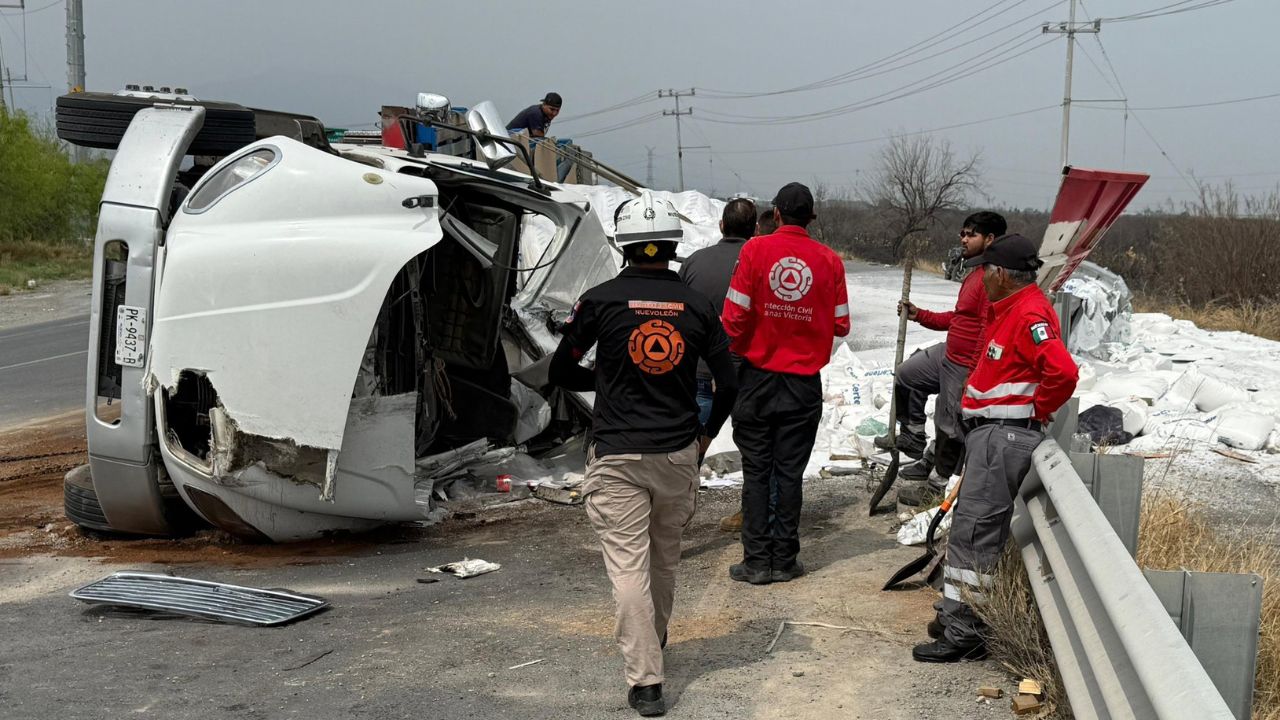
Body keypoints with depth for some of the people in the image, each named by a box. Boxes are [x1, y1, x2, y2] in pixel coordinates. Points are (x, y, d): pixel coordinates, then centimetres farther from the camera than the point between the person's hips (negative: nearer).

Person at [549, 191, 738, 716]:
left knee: (629, 565, -1)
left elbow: (559, 372, 2)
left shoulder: (601, 300, -7)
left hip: (617, 456, -3)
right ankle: (654, 641, 43)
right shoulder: (696, 305, 0)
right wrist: (706, 435, 21)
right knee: (666, 558, 21)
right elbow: (728, 385, 4)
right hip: (678, 454, 4)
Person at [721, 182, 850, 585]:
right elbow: (840, 325, 2)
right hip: (804, 383, 1)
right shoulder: (829, 261, -2)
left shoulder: (756, 250, -8)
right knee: (789, 472, 9)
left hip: (758, 376, -1)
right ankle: (785, 560, 12)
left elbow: (736, 314, -10)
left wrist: (735, 349, 9)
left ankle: (757, 561, 7)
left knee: (756, 471, 6)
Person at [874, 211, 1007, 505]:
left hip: (967, 367, -11)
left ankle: (939, 482, 19)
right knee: (905, 376, 22)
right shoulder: (974, 276, 12)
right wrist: (920, 315, 14)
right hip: (948, 355, 11)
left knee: (950, 426, 2)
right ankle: (912, 438, 33)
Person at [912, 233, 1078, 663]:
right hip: (991, 432, 11)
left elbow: (1063, 372, -30)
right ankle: (959, 615, 28)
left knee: (973, 531, -9)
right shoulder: (1009, 309, 16)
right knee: (972, 525, 17)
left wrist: (1037, 411, -15)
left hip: (1005, 437, -11)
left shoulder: (1029, 315, -19)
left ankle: (963, 635, -4)